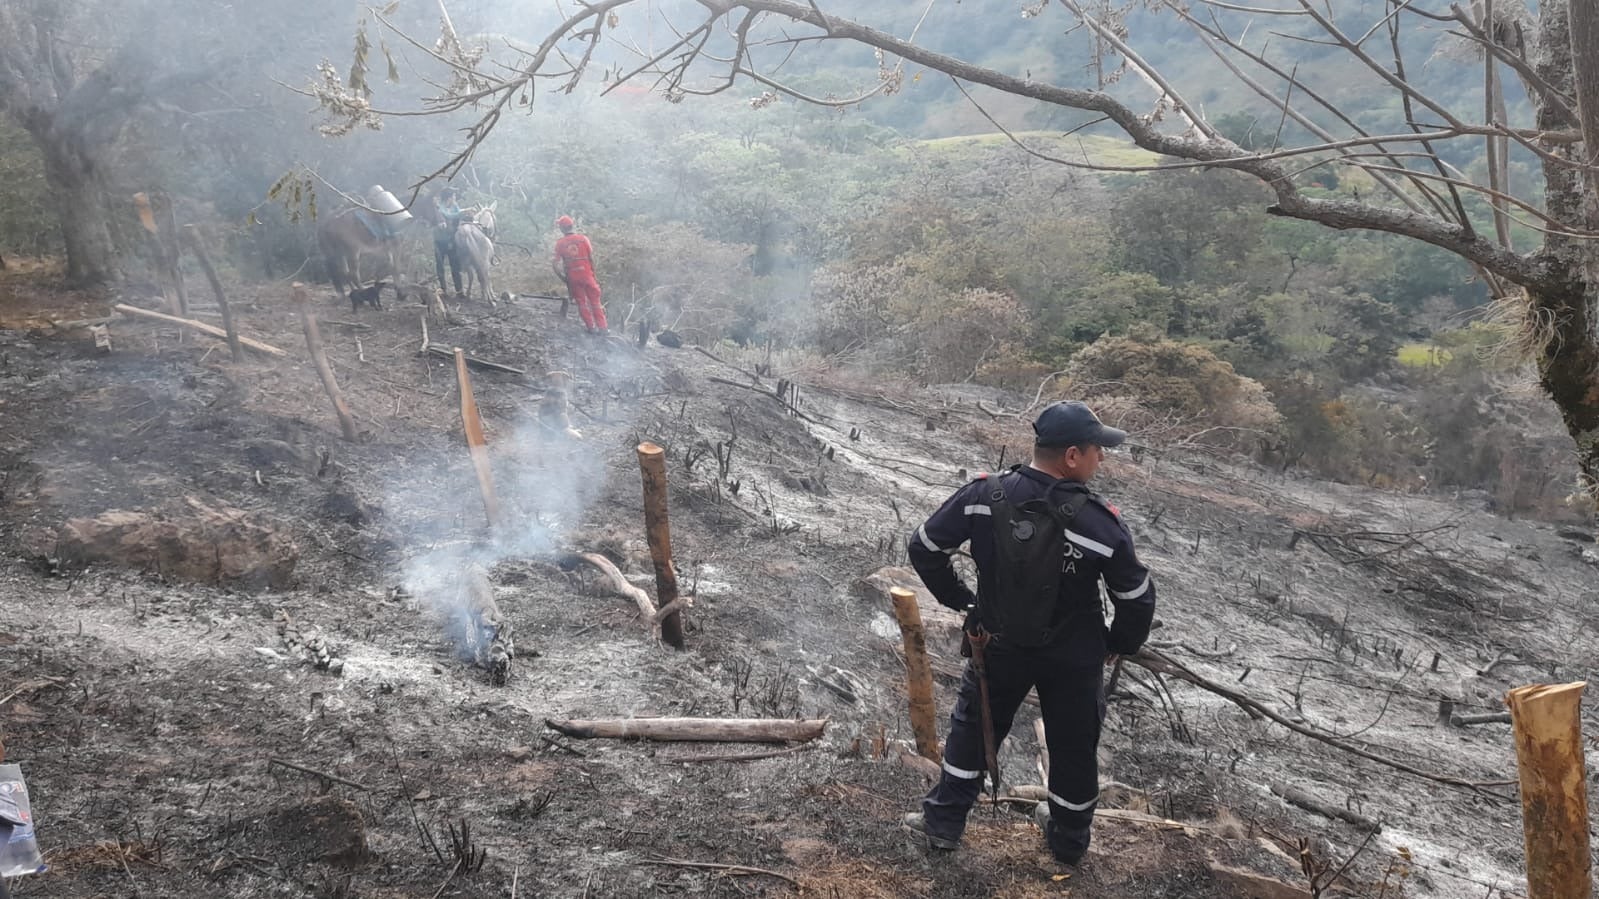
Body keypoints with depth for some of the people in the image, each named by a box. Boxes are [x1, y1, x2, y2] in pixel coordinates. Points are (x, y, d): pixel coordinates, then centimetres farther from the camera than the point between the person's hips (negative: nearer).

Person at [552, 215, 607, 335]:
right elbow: (591, 258, -5)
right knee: (595, 302, 8)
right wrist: (593, 273, 7)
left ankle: (591, 327, 14)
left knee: (581, 302, 14)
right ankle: (603, 328, 7)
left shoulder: (560, 244, -5)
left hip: (572, 277, 1)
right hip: (587, 274, -1)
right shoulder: (583, 239, -7)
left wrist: (563, 278, 5)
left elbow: (557, 265, -8)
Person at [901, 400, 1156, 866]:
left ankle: (944, 819, 36)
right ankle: (1068, 839, 43)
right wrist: (1119, 644, 6)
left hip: (1000, 645, 1)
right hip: (1073, 658, -1)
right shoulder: (1102, 524, -27)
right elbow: (1137, 600, -15)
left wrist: (962, 601, 4)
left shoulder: (983, 496, -21)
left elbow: (923, 550, -10)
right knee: (1072, 744, 22)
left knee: (973, 726, 25)